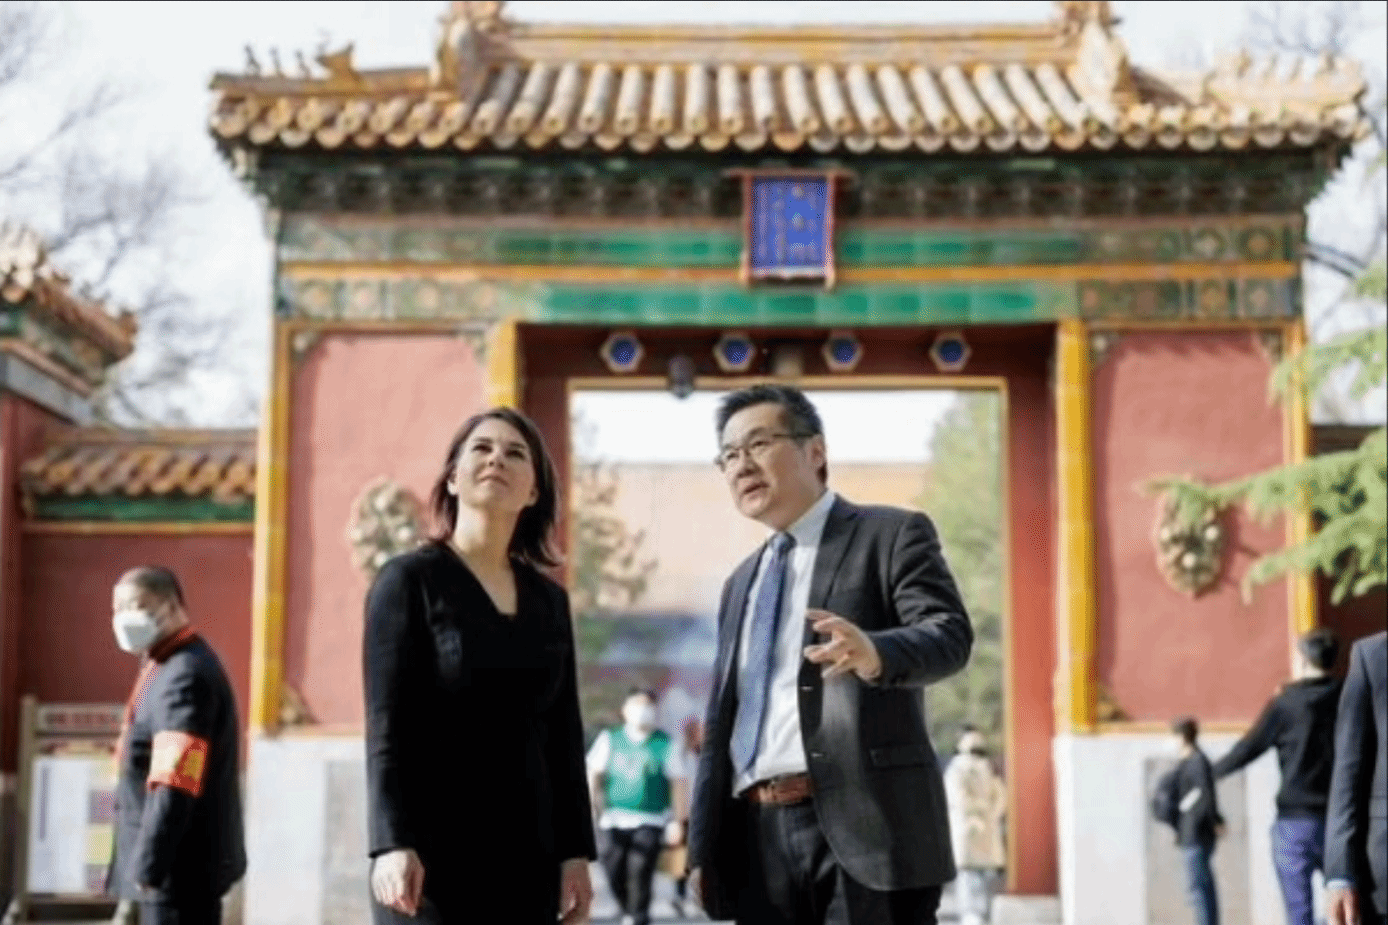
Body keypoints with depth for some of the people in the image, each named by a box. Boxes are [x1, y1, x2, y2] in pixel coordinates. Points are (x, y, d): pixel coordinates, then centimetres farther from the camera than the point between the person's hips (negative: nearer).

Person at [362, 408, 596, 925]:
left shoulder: (549, 601, 14)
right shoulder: (409, 580, 0)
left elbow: (564, 734, 14)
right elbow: (387, 726, -8)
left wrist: (575, 849, 7)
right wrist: (393, 843, -18)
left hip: (526, 849, 5)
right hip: (434, 846, -5)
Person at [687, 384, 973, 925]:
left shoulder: (892, 534, 4)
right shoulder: (742, 582, 24)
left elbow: (950, 635, -12)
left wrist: (874, 653, -34)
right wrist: (703, 846, 16)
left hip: (864, 823, -6)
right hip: (758, 838, 6)